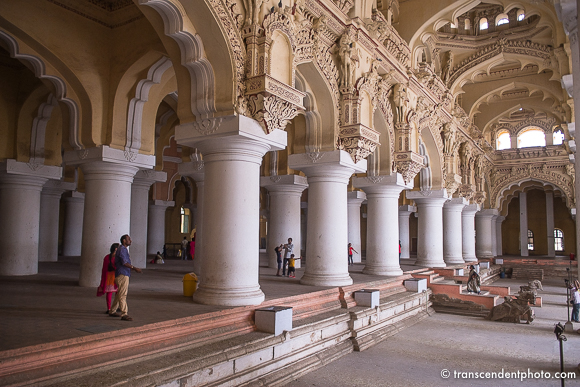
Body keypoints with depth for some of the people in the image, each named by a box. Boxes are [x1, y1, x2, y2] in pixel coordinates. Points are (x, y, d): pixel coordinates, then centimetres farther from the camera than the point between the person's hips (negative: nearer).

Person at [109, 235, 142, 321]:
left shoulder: (124, 249, 20)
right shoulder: (122, 249, -12)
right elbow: (124, 262, -22)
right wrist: (135, 268, -24)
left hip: (124, 275, 10)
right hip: (122, 275, -10)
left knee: (119, 294, 16)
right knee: (123, 295, -12)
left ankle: (112, 311, 25)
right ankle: (124, 314, -14)